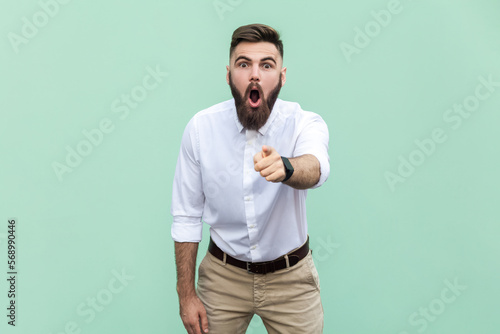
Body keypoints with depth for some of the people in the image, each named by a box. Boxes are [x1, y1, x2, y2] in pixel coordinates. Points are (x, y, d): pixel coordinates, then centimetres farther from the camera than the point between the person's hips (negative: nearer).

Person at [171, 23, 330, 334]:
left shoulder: (305, 123, -16)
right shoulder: (201, 127, -12)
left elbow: (316, 168, -40)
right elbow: (187, 216, -6)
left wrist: (285, 168, -64)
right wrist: (186, 294, -4)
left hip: (291, 277, 0)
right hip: (223, 275, 1)